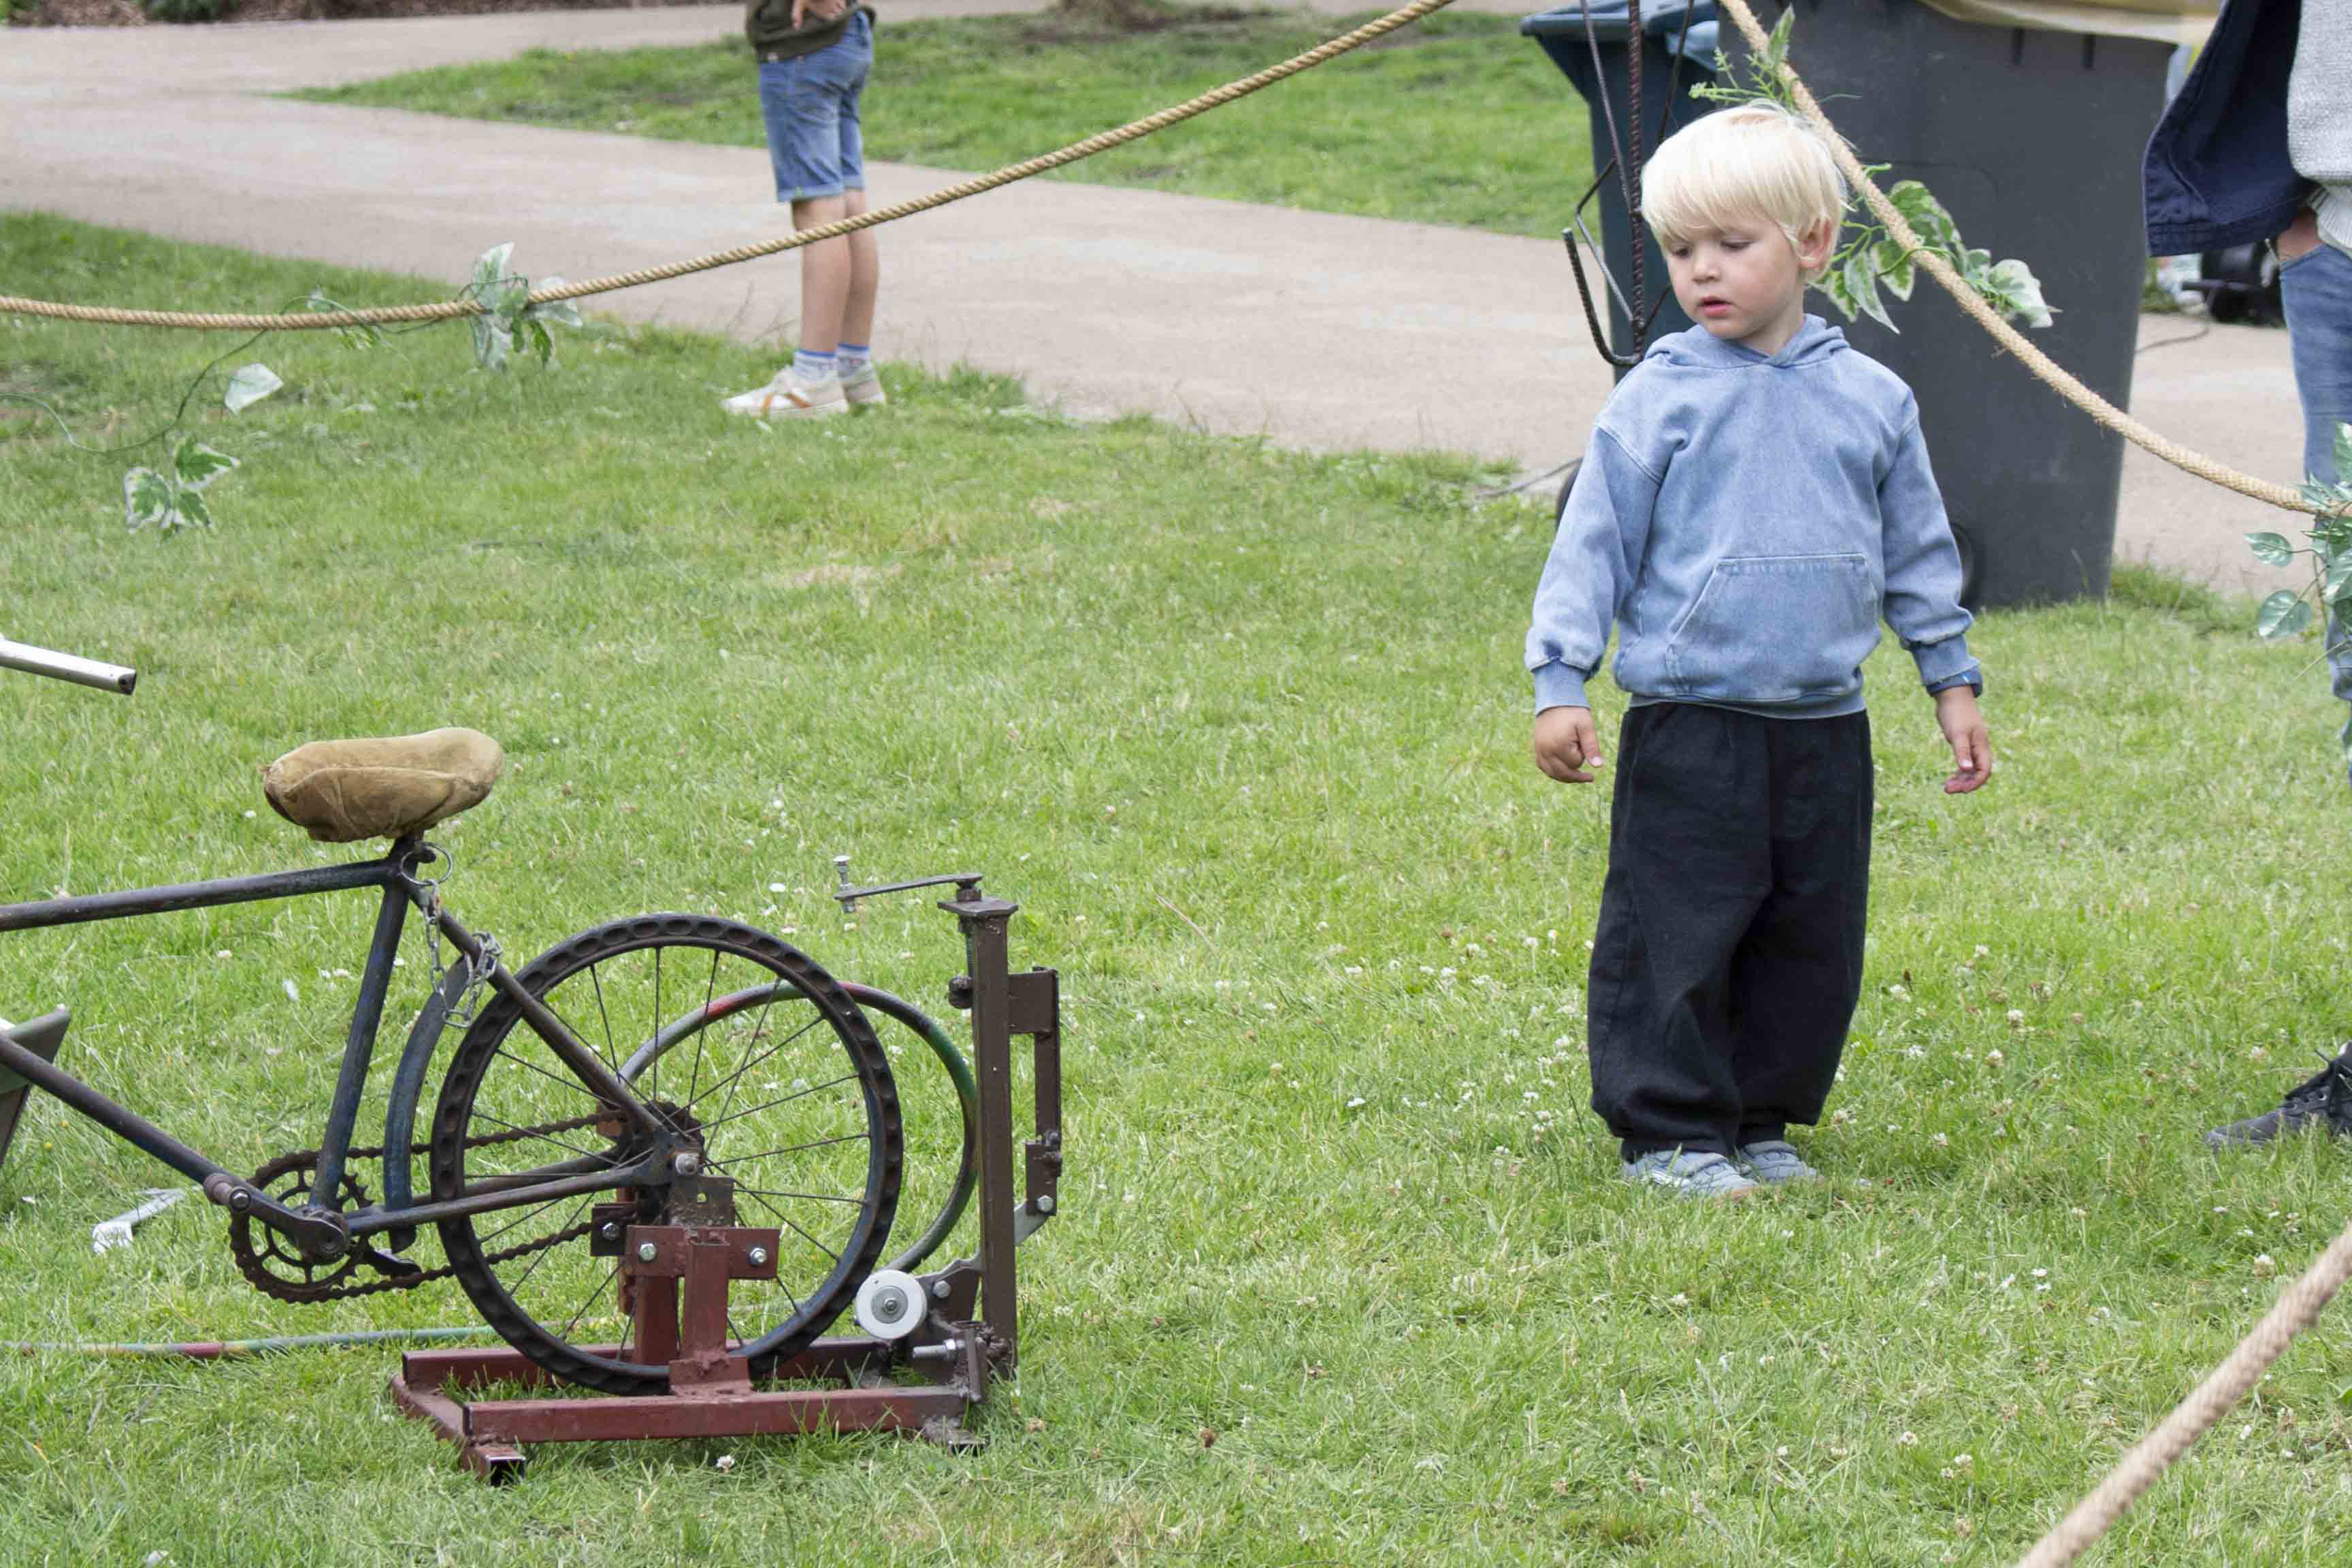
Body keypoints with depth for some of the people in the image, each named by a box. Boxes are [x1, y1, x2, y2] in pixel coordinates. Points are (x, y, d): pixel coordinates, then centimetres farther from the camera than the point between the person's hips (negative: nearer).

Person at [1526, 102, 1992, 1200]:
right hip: (1689, 727, -3)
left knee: (1812, 942, 9)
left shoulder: (1869, 400, 6)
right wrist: (1559, 685, -7)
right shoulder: (1660, 400, -4)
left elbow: (1918, 554, 16)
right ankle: (1668, 1131, 8)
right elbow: (1593, 545, -1)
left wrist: (1953, 682, 17)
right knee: (1676, 939, -3)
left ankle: (1761, 1120, 23)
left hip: (1826, 728, 4)